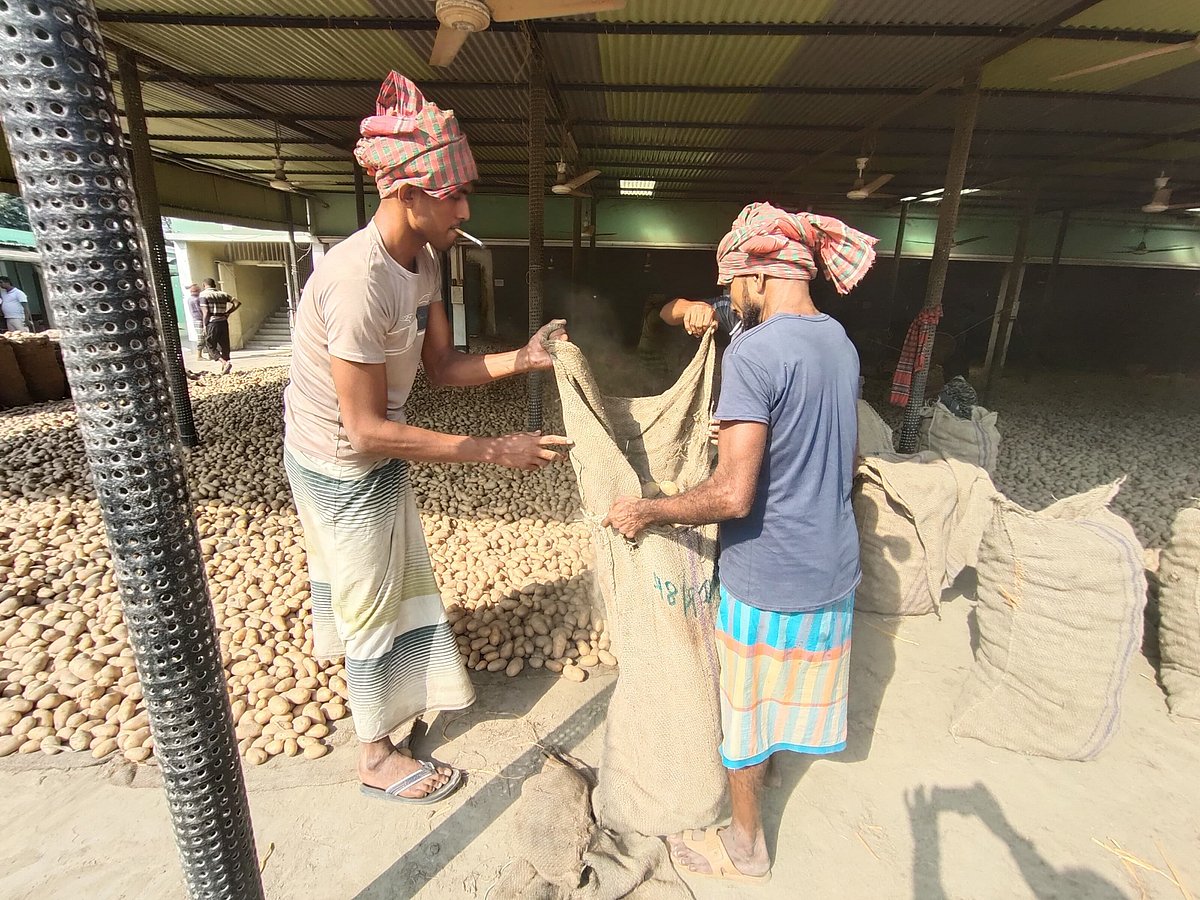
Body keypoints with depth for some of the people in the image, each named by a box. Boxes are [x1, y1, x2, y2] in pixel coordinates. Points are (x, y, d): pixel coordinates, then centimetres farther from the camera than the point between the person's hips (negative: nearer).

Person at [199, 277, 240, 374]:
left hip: (212, 323, -5)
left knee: (211, 347, 4)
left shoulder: (204, 294, -3)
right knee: (224, 346, 10)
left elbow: (205, 312, -11)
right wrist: (228, 313, 8)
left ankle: (226, 363, -17)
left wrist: (204, 326, -6)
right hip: (223, 322, 5)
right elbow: (237, 303, 5)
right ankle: (225, 369, 11)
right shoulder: (223, 294, 11)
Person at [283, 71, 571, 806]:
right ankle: (378, 758, 33)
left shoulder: (424, 258, -6)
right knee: (375, 605, 8)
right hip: (340, 464, -8)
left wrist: (519, 359, -16)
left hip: (375, 455, 8)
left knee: (393, 578, 27)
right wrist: (494, 451, -32)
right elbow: (367, 429, -31)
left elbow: (441, 365, -1)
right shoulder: (359, 280, -33)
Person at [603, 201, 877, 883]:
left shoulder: (754, 352, -24)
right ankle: (769, 756, 56)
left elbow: (732, 495, -30)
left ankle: (746, 847, 37)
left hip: (769, 577, -8)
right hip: (833, 568, 8)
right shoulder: (841, 341, 3)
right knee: (793, 682, 29)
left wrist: (646, 511, -16)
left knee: (743, 706, 15)